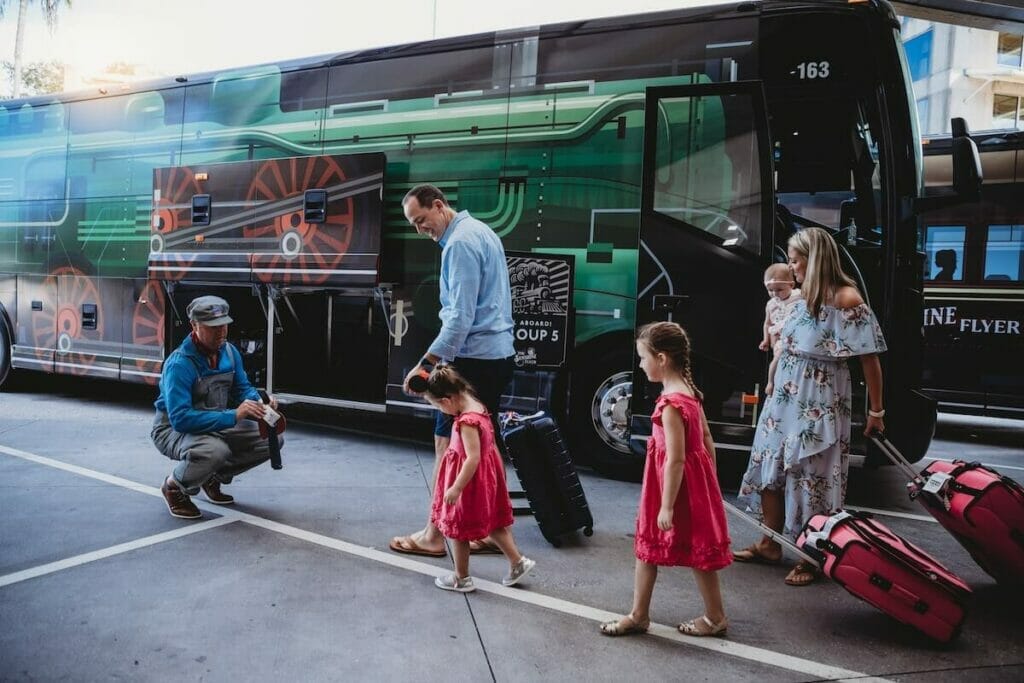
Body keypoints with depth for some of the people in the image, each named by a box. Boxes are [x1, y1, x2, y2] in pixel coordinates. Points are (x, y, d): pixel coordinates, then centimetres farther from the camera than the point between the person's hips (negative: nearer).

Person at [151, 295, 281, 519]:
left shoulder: (229, 352, -4)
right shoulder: (179, 364, -27)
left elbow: (243, 389, 7)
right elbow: (180, 418, -34)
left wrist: (260, 407, -18)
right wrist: (233, 416, -40)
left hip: (216, 425, 7)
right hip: (174, 429, -7)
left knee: (271, 439, -5)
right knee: (215, 450, -39)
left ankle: (213, 478, 14)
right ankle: (174, 486, -5)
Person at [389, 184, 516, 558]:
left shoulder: (460, 243, -15)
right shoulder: (482, 231, 15)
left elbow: (460, 317, -21)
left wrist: (426, 363, -19)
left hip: (474, 359, -10)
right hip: (499, 354, 10)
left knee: (447, 445, -2)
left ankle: (434, 535, 6)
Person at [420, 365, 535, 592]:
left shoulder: (467, 421, -28)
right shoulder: (478, 407, 1)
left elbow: (473, 458, -29)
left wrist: (456, 488, -25)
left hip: (472, 480, -9)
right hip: (487, 476, 9)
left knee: (458, 529, 10)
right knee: (492, 524, 21)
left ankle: (461, 579, 24)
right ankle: (518, 562, 27)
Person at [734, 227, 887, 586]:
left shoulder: (846, 299, -13)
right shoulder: (805, 297, 8)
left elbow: (870, 358, -11)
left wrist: (876, 411, -8)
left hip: (819, 403, -8)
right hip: (785, 396, 8)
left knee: (811, 475, 0)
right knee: (769, 464, 12)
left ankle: (810, 558, 15)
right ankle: (770, 545, 27)